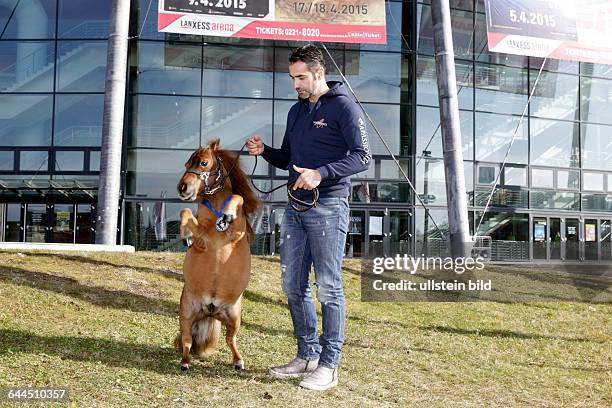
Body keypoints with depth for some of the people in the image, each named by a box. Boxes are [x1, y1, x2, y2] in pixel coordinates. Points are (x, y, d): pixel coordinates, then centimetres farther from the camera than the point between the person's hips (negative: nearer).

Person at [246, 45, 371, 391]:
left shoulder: (343, 107, -5)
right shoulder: (296, 111, 18)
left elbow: (363, 156, -13)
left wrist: (321, 173, -24)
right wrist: (264, 151, 4)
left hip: (328, 208, -8)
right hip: (295, 207, 8)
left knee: (328, 288, -3)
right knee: (293, 285, 9)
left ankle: (329, 365, 5)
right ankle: (308, 355, 22)